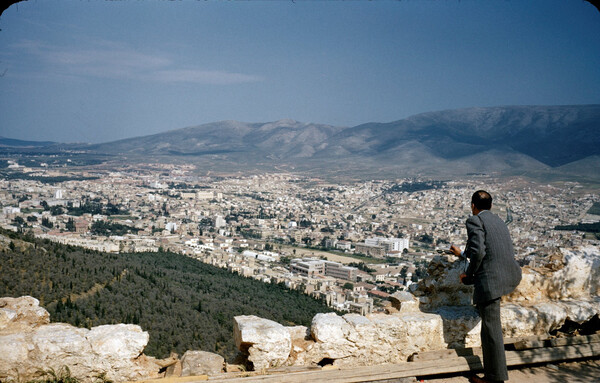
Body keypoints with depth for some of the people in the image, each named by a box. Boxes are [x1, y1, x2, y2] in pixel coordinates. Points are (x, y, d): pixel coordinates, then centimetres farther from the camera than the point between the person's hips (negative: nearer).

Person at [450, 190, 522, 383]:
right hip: (512, 276, 9)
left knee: (491, 329, 0)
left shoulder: (475, 220, -4)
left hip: (491, 280, -9)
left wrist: (468, 274, -3)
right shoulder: (498, 220, 22)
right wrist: (462, 254, 51)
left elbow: (478, 252, -18)